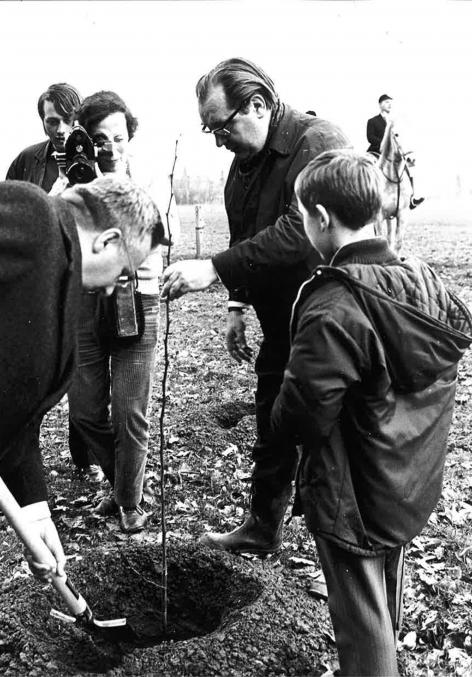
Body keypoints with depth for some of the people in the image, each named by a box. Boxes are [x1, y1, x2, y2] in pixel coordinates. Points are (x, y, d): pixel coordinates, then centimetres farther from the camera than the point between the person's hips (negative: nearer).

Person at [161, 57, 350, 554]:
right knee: (271, 430, 18)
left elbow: (300, 233, -34)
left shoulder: (318, 143, -20)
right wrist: (237, 305, 12)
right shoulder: (246, 159, 7)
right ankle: (262, 529, 37)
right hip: (279, 324, 8)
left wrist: (214, 269, -35)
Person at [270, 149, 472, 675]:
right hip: (413, 488, 8)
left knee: (362, 624, 12)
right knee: (386, 607, 29)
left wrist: (277, 418, -6)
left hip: (353, 501, -7)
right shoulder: (424, 280, -6)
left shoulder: (330, 310, -29)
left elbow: (300, 418, -29)